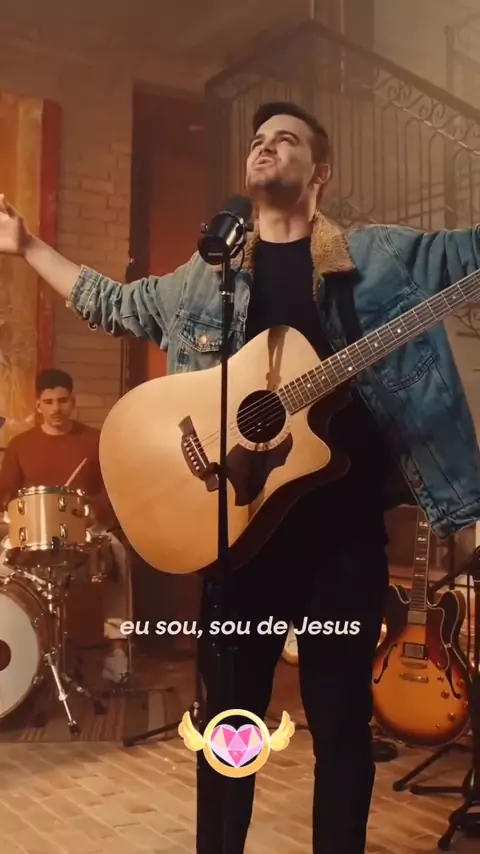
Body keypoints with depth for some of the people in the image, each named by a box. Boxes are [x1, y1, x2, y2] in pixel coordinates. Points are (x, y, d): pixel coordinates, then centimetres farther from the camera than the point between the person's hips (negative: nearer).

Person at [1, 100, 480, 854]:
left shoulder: (382, 254, 5)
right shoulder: (205, 278, 12)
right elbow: (111, 304, 23)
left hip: (343, 519, -1)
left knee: (341, 716, 10)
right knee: (229, 713, 12)